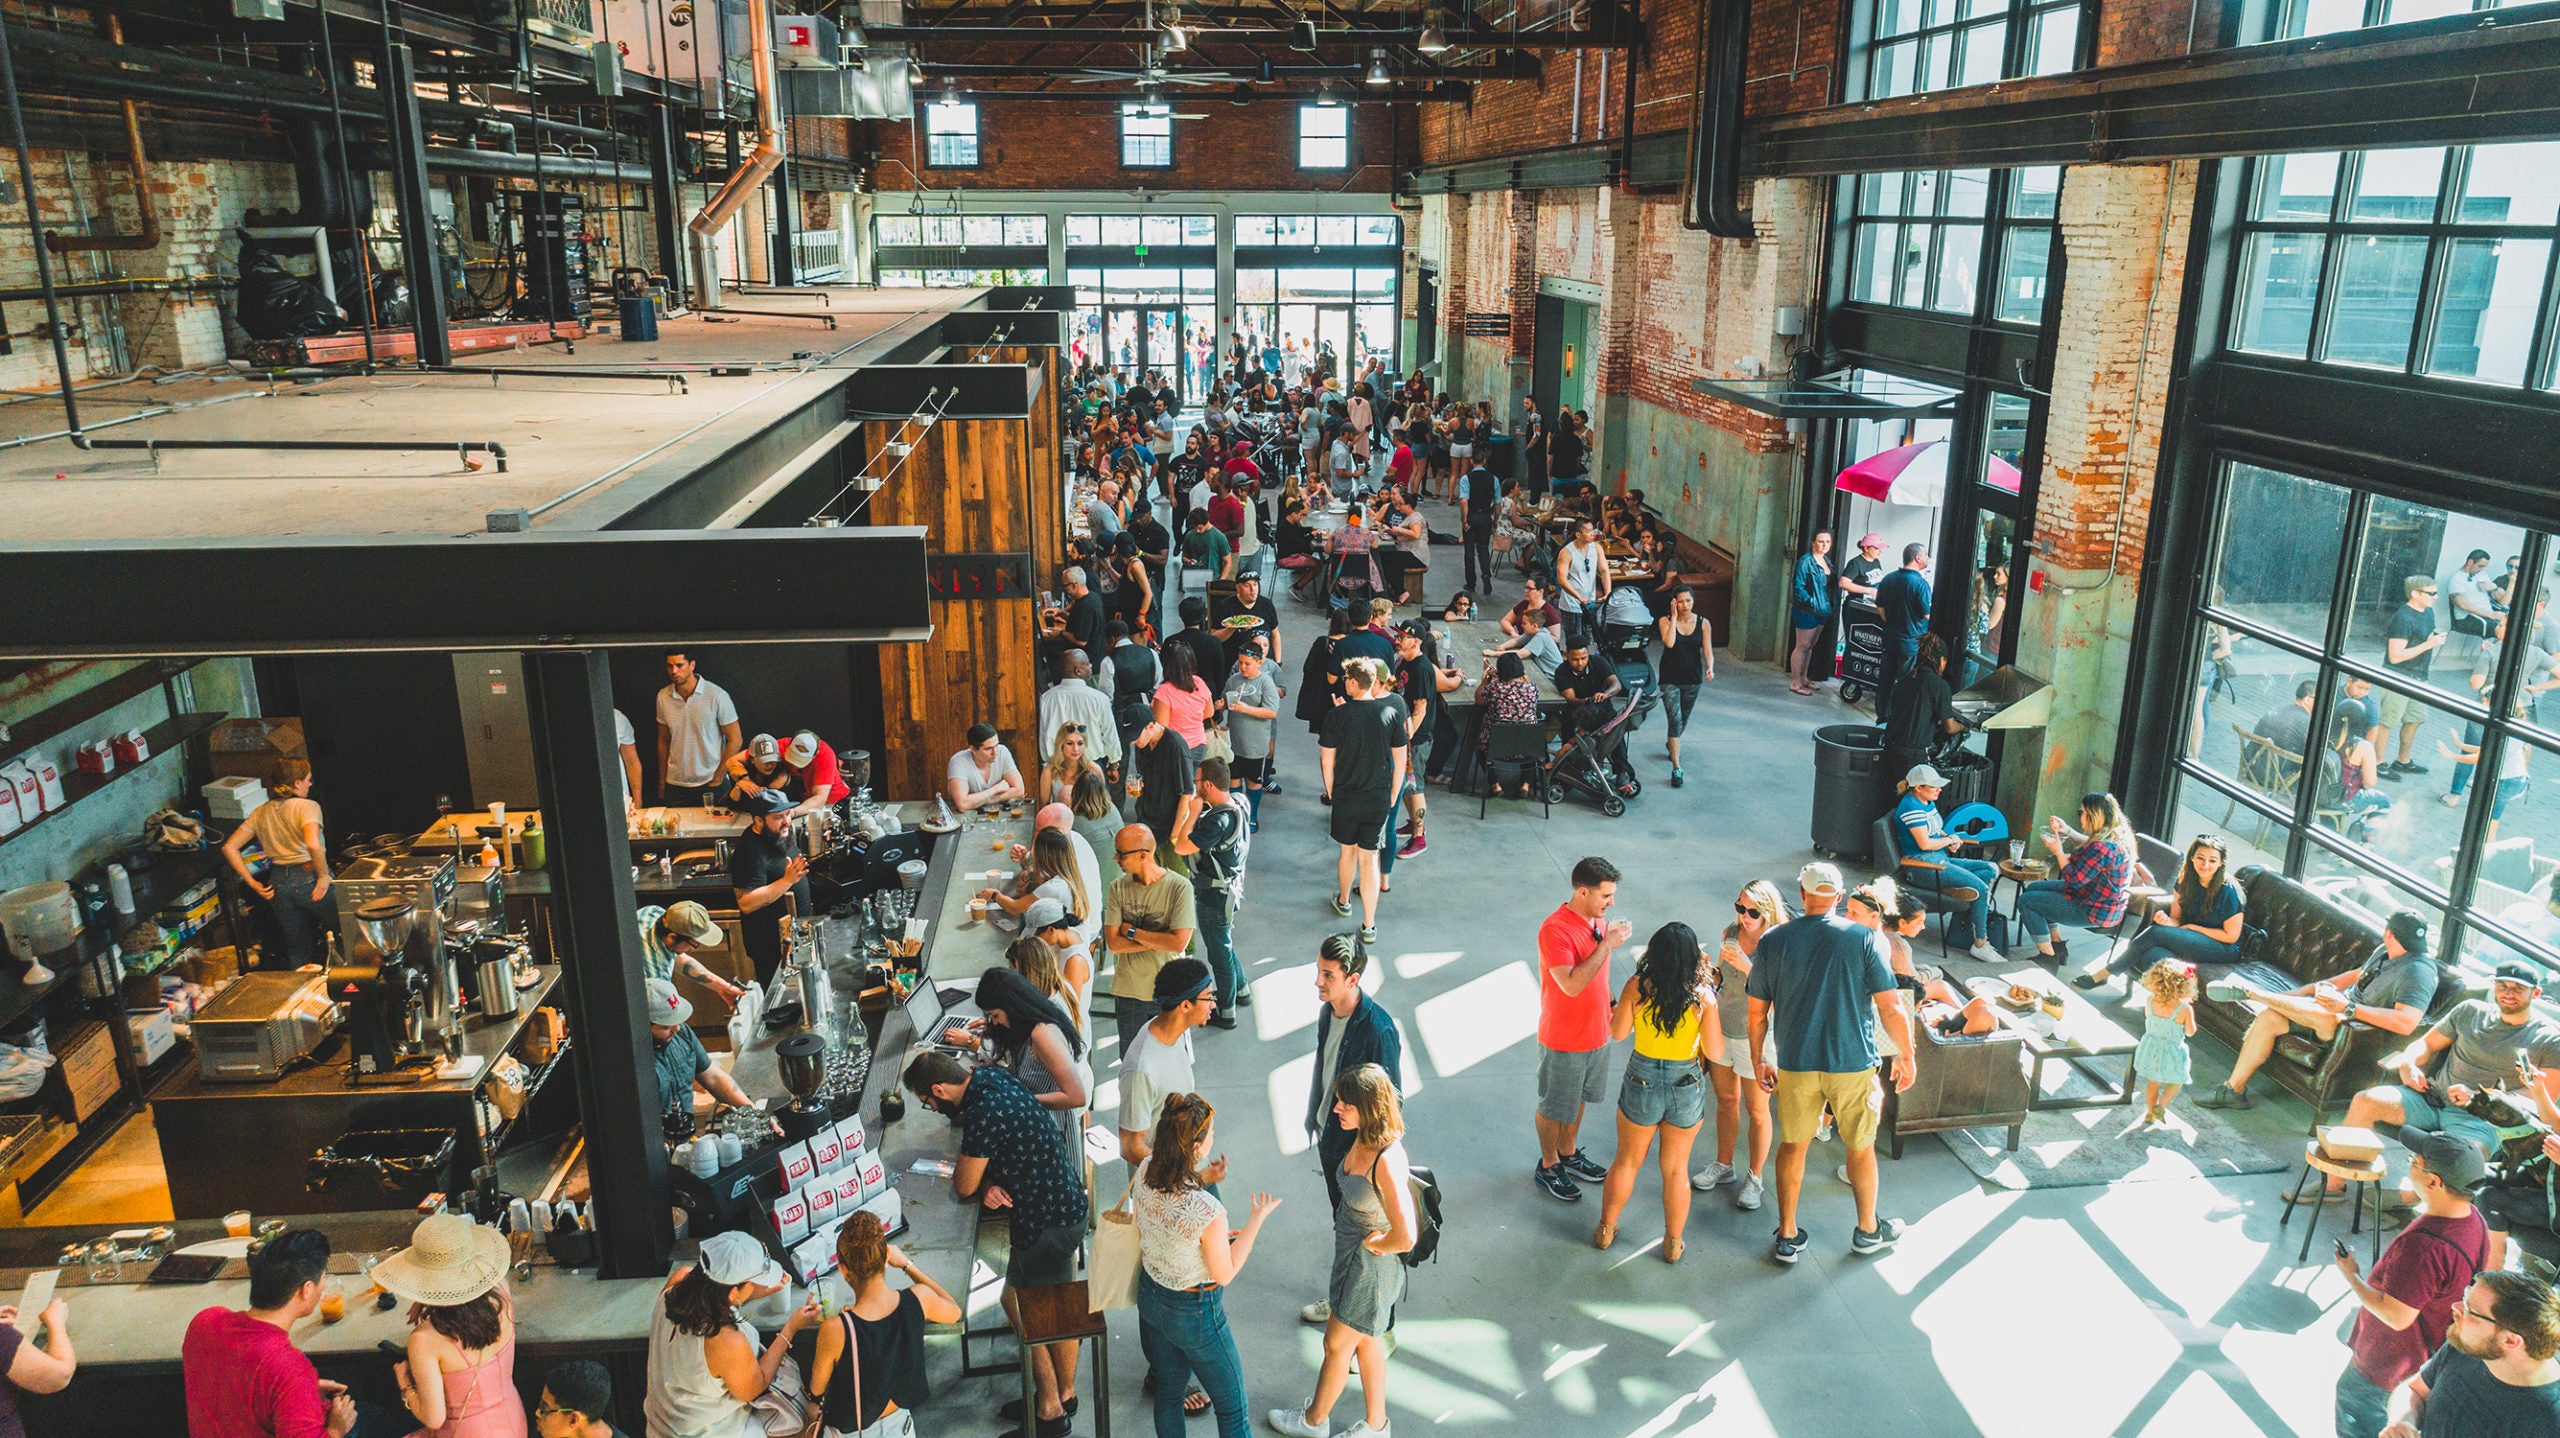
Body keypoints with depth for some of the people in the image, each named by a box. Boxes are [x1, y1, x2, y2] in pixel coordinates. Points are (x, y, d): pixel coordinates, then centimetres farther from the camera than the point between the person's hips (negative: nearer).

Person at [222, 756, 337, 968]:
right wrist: (324, 876, -17)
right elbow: (313, 845, -28)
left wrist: (252, 883, 7)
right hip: (309, 879, -6)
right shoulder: (307, 807, -11)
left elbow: (229, 847, 8)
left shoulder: (261, 813, 10)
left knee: (297, 951, 15)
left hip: (278, 884, 6)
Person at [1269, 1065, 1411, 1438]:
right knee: (1366, 1341, 24)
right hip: (1351, 1254, 8)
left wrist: (1373, 1243, -17)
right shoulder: (1361, 1140, -8)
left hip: (1372, 1266, -8)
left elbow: (1404, 1238, -34)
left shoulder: (1387, 1162, -35)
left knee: (1337, 1344, 15)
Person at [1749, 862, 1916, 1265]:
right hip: (1853, 1064, -1)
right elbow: (1891, 1008, -10)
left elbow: (1757, 1013, 0)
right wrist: (1905, 1056, 4)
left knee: (1793, 1145, 17)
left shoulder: (1773, 941, -5)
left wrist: (1759, 1060, 13)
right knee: (1861, 1147, 19)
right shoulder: (1865, 939, -10)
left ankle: (1787, 1237, 24)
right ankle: (1868, 1230, 37)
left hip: (1795, 1065, 1)